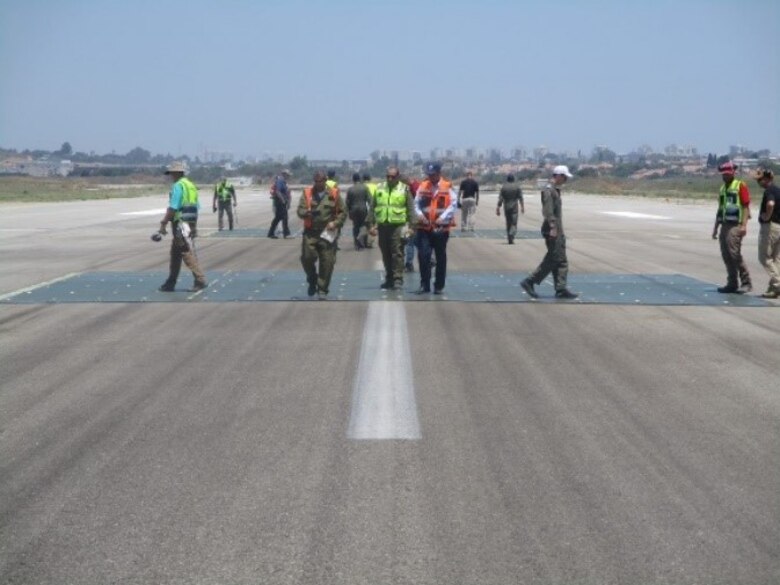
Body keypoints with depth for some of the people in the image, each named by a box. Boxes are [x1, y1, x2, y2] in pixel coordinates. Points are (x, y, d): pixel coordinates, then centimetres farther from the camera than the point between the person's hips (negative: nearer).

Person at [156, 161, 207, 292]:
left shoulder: (178, 186, -12)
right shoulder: (190, 185, 16)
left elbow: (172, 207, -18)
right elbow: (196, 206, 18)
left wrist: (163, 224, -14)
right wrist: (194, 225, 22)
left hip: (181, 224, -10)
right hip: (191, 223, 10)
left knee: (187, 254, -8)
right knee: (175, 253, 14)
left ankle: (201, 280, -10)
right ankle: (170, 283, 18)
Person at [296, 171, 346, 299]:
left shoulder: (334, 194, 5)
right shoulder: (307, 193, 6)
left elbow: (343, 212, 6)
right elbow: (300, 210, -2)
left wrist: (335, 223, -11)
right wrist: (308, 212, -25)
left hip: (327, 234, 0)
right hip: (310, 232, 1)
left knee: (327, 262, -2)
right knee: (307, 258, -6)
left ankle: (322, 290, 8)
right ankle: (312, 281, 22)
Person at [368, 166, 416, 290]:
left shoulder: (404, 189, 0)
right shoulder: (379, 188, 10)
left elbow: (410, 209, 0)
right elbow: (373, 207, 13)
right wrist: (372, 224, 7)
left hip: (398, 225, -4)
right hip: (383, 226, 4)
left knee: (397, 253, -7)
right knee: (386, 254, 10)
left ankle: (398, 279, -4)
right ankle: (389, 278, 19)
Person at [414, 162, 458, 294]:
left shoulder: (447, 187, -5)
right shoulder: (422, 186, 5)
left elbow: (453, 205, -9)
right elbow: (416, 203, 9)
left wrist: (443, 217, -20)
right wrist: (420, 214, -10)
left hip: (441, 228, -2)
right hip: (424, 227, 2)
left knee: (441, 257, 8)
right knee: (423, 255, -6)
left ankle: (439, 286, 18)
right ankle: (424, 284, 3)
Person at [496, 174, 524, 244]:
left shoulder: (503, 187, -1)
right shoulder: (517, 187, -2)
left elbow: (500, 199, -4)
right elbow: (520, 198, -1)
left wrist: (498, 208, -1)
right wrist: (522, 207, 7)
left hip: (506, 208, 2)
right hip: (514, 208, -2)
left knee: (508, 223, 14)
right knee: (514, 224, -3)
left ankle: (509, 239, 18)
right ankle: (511, 236, -26)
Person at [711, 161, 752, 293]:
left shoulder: (740, 186, -3)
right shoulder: (723, 188, 20)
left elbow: (746, 206, -9)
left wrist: (744, 225, -18)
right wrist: (715, 227, 21)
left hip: (735, 225, -8)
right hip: (725, 225, 8)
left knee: (734, 253, -14)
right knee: (726, 256, 6)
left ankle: (746, 283, -8)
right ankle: (732, 284, 13)